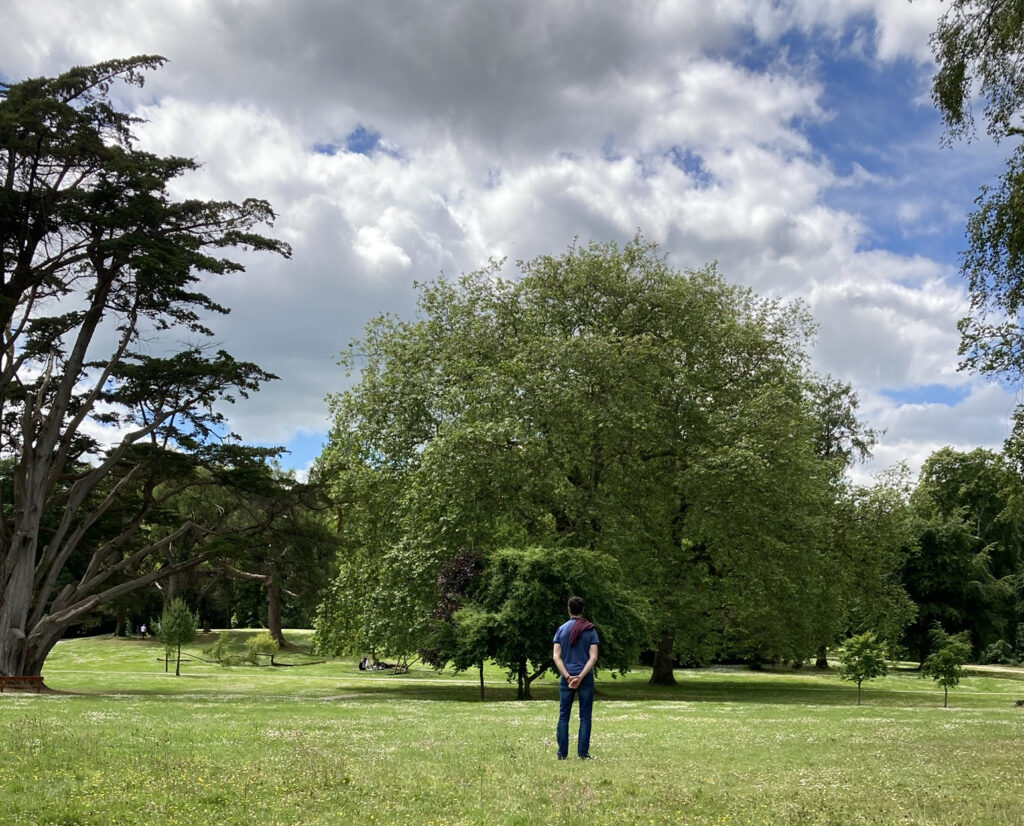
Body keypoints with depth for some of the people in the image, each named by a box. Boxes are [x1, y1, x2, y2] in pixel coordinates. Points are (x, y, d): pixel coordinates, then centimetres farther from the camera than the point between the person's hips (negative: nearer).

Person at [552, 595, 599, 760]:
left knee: (563, 716, 7)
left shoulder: (561, 629, 2)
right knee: (585, 717, 4)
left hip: (567, 678, 1)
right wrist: (580, 677, -14)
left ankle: (562, 753, 5)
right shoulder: (590, 630, -1)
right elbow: (593, 657, -10)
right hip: (586, 678, -1)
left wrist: (568, 677, -10)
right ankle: (583, 753, 1)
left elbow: (556, 656, -6)